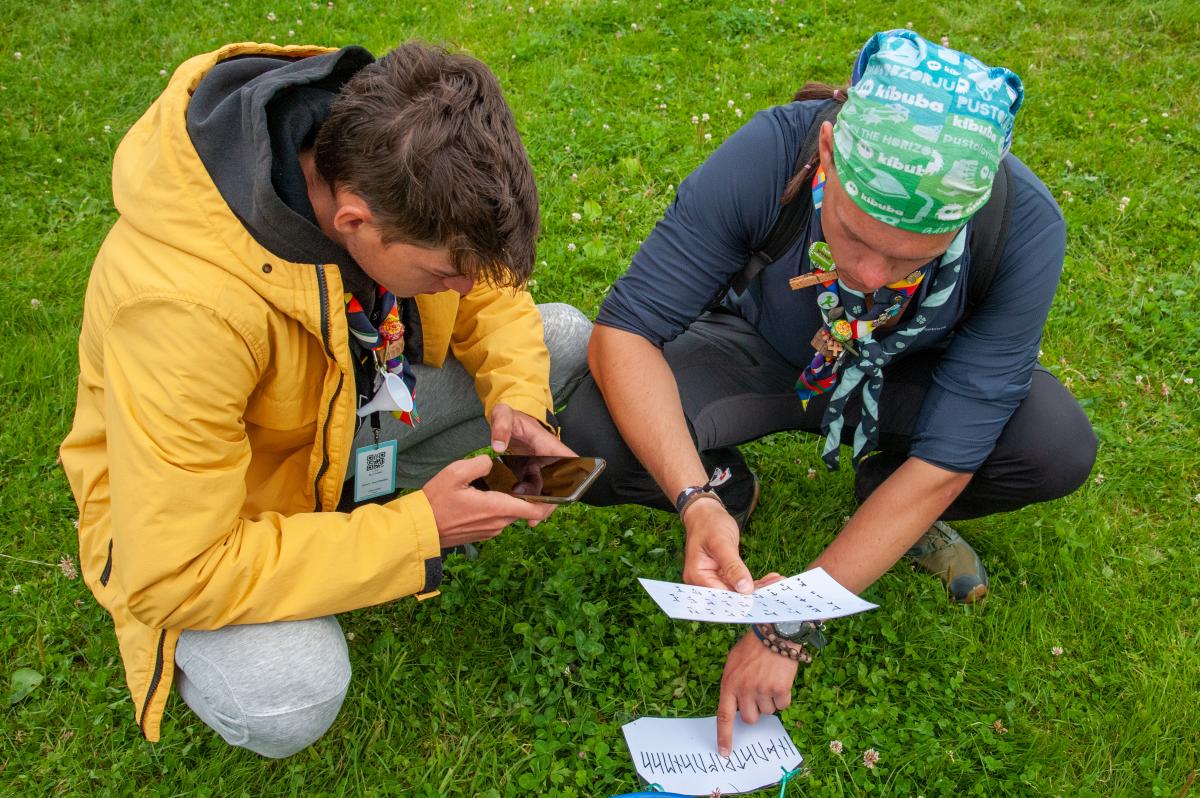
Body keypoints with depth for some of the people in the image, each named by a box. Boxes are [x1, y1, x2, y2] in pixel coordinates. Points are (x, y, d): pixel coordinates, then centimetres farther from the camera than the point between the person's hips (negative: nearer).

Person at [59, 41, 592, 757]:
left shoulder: (391, 159, -23)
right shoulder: (181, 302, -41)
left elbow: (489, 291, -2)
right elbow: (171, 578, -34)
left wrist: (519, 400, -22)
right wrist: (417, 534, -32)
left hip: (358, 399, 6)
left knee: (568, 339, -4)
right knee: (288, 701, -33)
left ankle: (366, 491, 2)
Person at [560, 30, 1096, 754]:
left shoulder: (1025, 227, -32)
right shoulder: (765, 158, -34)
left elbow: (946, 457, -30)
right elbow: (624, 333, -30)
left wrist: (790, 631, -31)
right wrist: (698, 504, -46)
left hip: (902, 377, 1)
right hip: (760, 353, 0)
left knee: (1059, 450, -29)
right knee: (596, 442, -29)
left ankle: (892, 505, 4)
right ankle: (731, 489, 5)